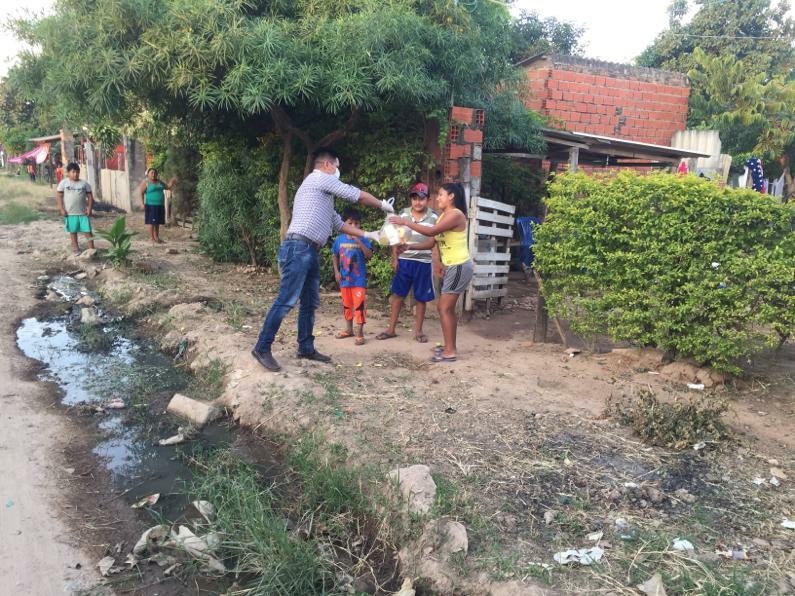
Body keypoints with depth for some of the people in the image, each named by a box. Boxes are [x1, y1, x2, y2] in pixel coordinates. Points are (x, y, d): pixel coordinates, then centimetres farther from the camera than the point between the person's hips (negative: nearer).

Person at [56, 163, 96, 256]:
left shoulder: (84, 183, 2)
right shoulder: (63, 183, -1)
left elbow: (90, 196, 5)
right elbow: (58, 196, 0)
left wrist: (90, 208, -4)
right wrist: (61, 209, -7)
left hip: (83, 212, 0)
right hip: (70, 213, 0)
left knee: (87, 230, -3)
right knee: (73, 231, 12)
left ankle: (91, 248, 1)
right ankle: (75, 247, 23)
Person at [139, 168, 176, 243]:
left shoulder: (159, 182, 13)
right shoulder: (145, 182, -4)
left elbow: (168, 187, 20)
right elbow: (141, 193, -8)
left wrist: (172, 182, 3)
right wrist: (142, 203, -17)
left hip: (160, 205, 6)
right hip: (151, 205, -6)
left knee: (157, 222, 10)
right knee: (151, 222, -5)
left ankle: (157, 237, 17)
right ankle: (152, 238, 0)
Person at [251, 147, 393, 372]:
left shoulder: (323, 194, 27)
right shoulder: (319, 178, -1)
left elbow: (339, 224, 30)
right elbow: (356, 195, 1)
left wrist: (367, 234, 29)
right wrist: (382, 205, 14)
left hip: (310, 252, 10)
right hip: (298, 248, -10)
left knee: (310, 303, 12)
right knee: (286, 301, -10)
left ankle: (306, 348, 20)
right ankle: (262, 348, -6)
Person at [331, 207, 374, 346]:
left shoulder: (362, 239, -6)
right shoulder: (340, 239, 1)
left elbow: (369, 255, -18)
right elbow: (334, 256, 11)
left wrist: (359, 241, -27)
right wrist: (336, 272, 3)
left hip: (359, 279, -4)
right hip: (344, 278, 4)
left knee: (359, 305, -7)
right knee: (346, 305, 15)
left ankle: (359, 333, -1)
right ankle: (349, 329, 30)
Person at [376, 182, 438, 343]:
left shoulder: (433, 217, -1)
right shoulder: (403, 214, 3)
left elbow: (435, 243, 1)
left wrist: (437, 264, -3)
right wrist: (394, 258, 2)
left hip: (424, 263, -1)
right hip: (404, 261, 1)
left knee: (421, 298, 6)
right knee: (397, 295, 5)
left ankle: (418, 330, 19)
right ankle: (391, 329, 14)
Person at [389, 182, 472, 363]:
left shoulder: (456, 214, -16)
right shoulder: (443, 216, 14)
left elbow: (431, 232, -26)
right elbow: (432, 242, 9)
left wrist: (406, 222, -21)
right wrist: (410, 247, -4)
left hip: (460, 267, -10)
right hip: (451, 267, 10)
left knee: (444, 308, -9)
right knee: (448, 308, 14)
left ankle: (450, 352, -4)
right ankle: (450, 346, 23)